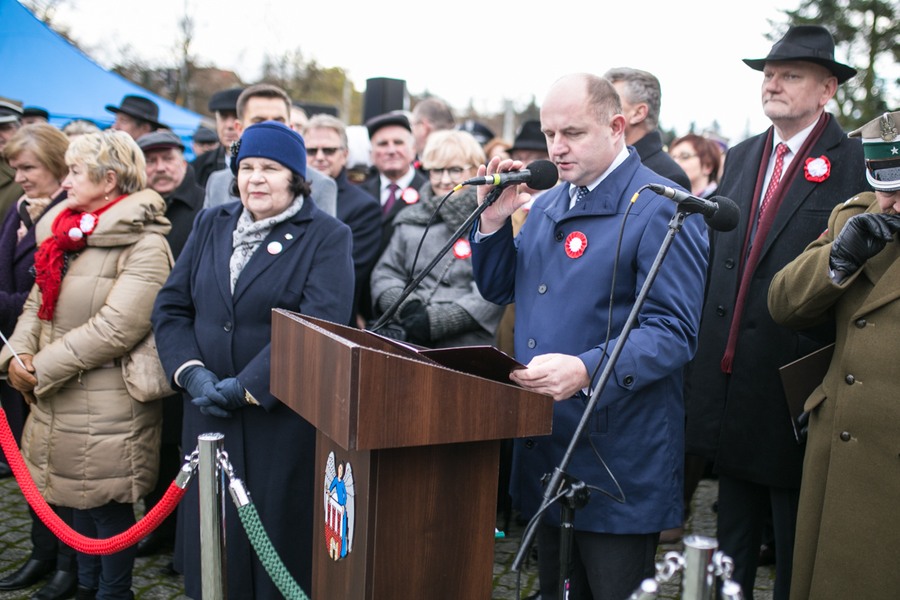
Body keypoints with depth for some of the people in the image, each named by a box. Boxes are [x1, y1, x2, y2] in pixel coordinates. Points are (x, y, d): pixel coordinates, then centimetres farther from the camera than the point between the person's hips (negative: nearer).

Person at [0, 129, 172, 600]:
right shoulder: (65, 231, 9)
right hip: (60, 403, 8)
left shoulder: (143, 245, -16)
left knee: (108, 507, 7)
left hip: (107, 408, -8)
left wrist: (41, 369, -18)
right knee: (79, 501, 20)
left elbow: (116, 328, -24)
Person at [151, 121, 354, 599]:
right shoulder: (211, 225, 11)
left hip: (285, 417, -4)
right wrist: (192, 373, -8)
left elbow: (319, 326, -16)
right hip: (209, 412, 5)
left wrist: (245, 387, -19)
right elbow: (171, 308, 8)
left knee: (278, 535, 5)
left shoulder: (326, 237, -4)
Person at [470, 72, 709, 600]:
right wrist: (494, 221, 2)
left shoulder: (661, 209, -13)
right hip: (544, 445, 7)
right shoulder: (548, 205, 12)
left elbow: (674, 333, -20)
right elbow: (499, 289, 19)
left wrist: (587, 370, -34)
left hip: (618, 457, -7)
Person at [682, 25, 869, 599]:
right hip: (731, 386, 6)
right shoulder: (741, 157, 11)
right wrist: (708, 350, 9)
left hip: (796, 386, -6)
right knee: (734, 541, 21)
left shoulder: (856, 162, -9)